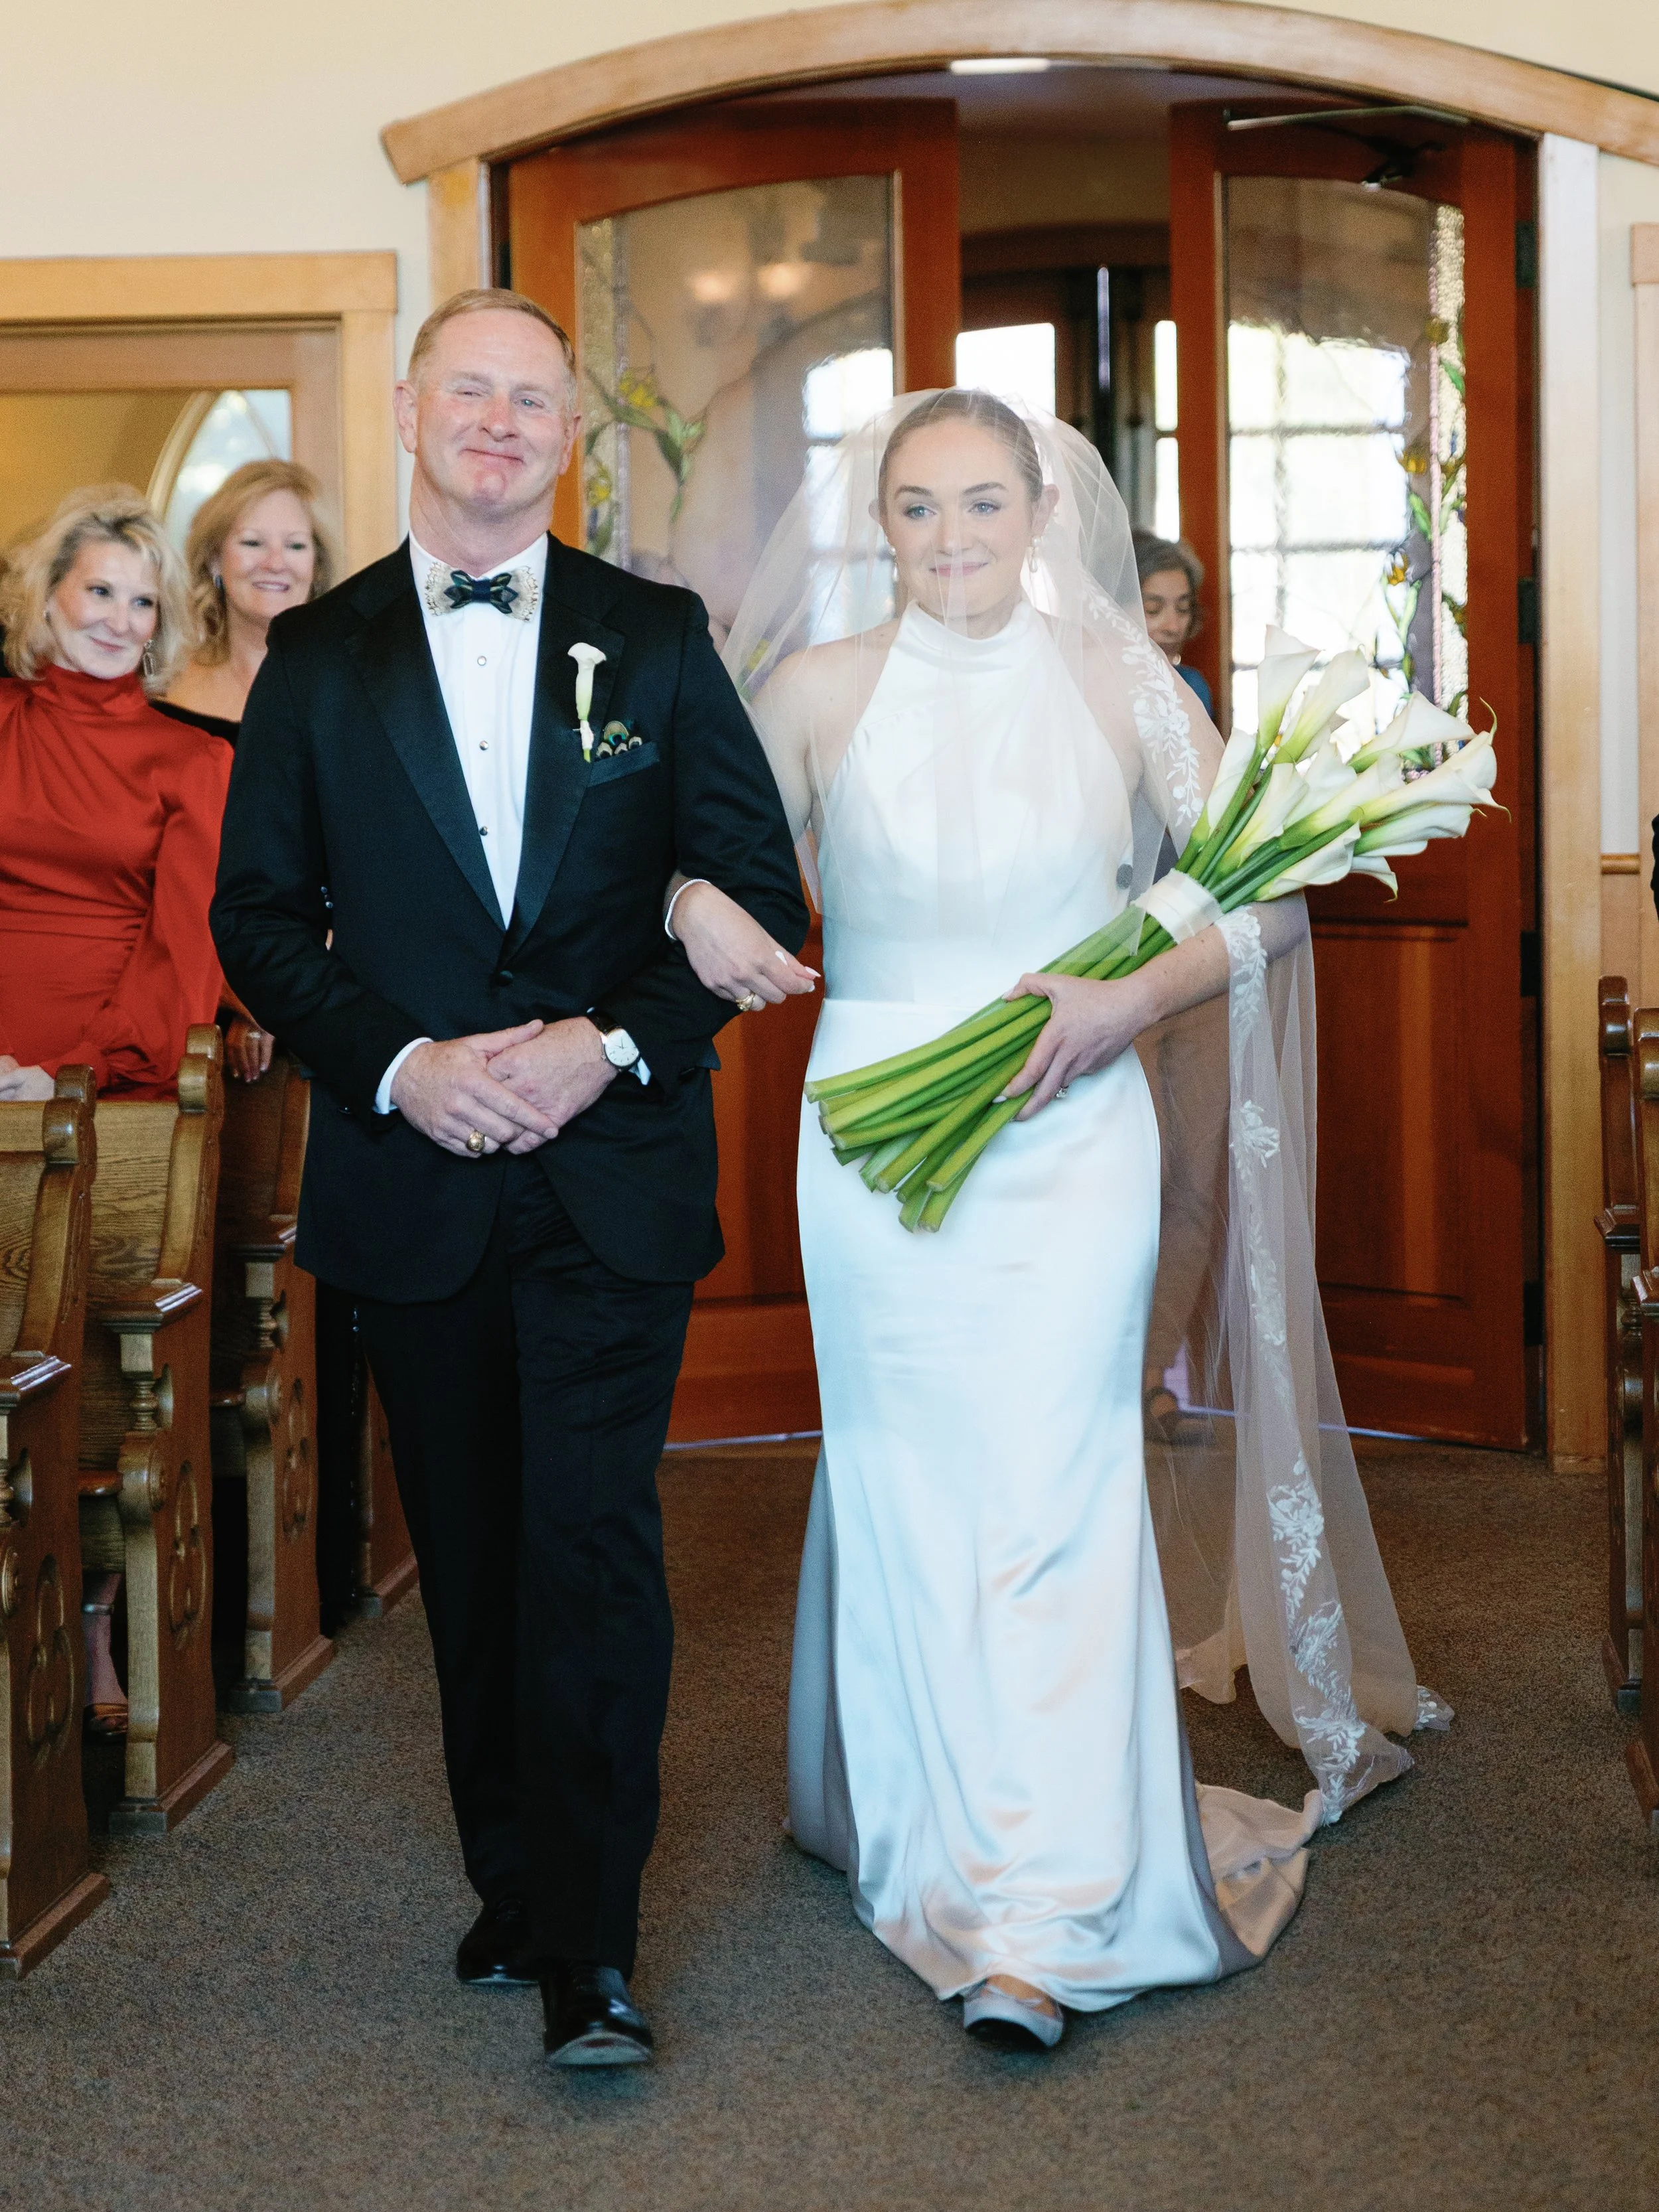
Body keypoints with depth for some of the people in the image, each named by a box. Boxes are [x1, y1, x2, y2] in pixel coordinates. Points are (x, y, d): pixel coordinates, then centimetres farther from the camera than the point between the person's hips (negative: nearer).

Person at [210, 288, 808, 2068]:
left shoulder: (656, 638, 5)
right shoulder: (318, 654, 6)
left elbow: (759, 887, 3)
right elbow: (257, 915, 5)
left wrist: (615, 1044, -12)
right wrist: (401, 1064, -11)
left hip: (614, 1169, -2)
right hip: (412, 1171, 2)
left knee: (593, 1544, -7)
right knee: (469, 1555, 11)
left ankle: (588, 1949, 1)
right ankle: (514, 1884, 27)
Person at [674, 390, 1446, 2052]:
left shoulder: (1121, 690, 1)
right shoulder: (816, 691, 1)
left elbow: (1269, 903, 1)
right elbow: (725, 860, 10)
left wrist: (1132, 999, -15)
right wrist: (697, 904, -14)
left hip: (1070, 1142, -1)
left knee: (1053, 1493, -6)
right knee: (908, 1491, 6)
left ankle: (1038, 1916, -3)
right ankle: (931, 1840, 22)